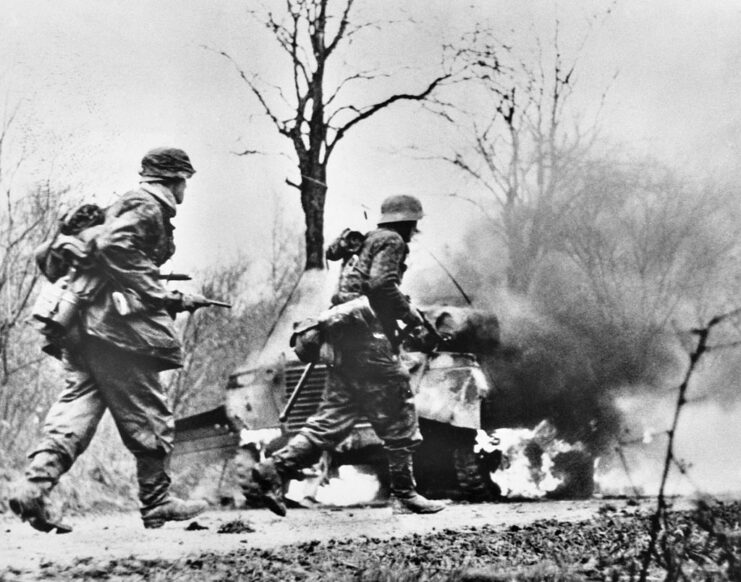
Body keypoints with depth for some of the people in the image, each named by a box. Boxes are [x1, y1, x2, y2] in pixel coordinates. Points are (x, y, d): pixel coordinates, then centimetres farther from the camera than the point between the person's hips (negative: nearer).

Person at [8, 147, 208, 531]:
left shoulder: (118, 206, 23)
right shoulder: (149, 207, -4)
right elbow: (114, 246, -22)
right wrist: (162, 297, -18)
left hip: (80, 325, 9)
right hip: (118, 325, -9)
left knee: (76, 407, 4)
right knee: (148, 417, 1)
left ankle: (34, 487, -10)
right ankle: (157, 504, 10)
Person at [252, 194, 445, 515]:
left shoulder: (367, 240, 25)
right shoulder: (391, 241, -2)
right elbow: (381, 284, -17)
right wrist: (410, 314, -7)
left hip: (347, 338, 9)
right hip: (371, 337, -9)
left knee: (333, 417, 6)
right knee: (398, 412, -1)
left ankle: (275, 468, -3)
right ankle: (405, 491, 4)